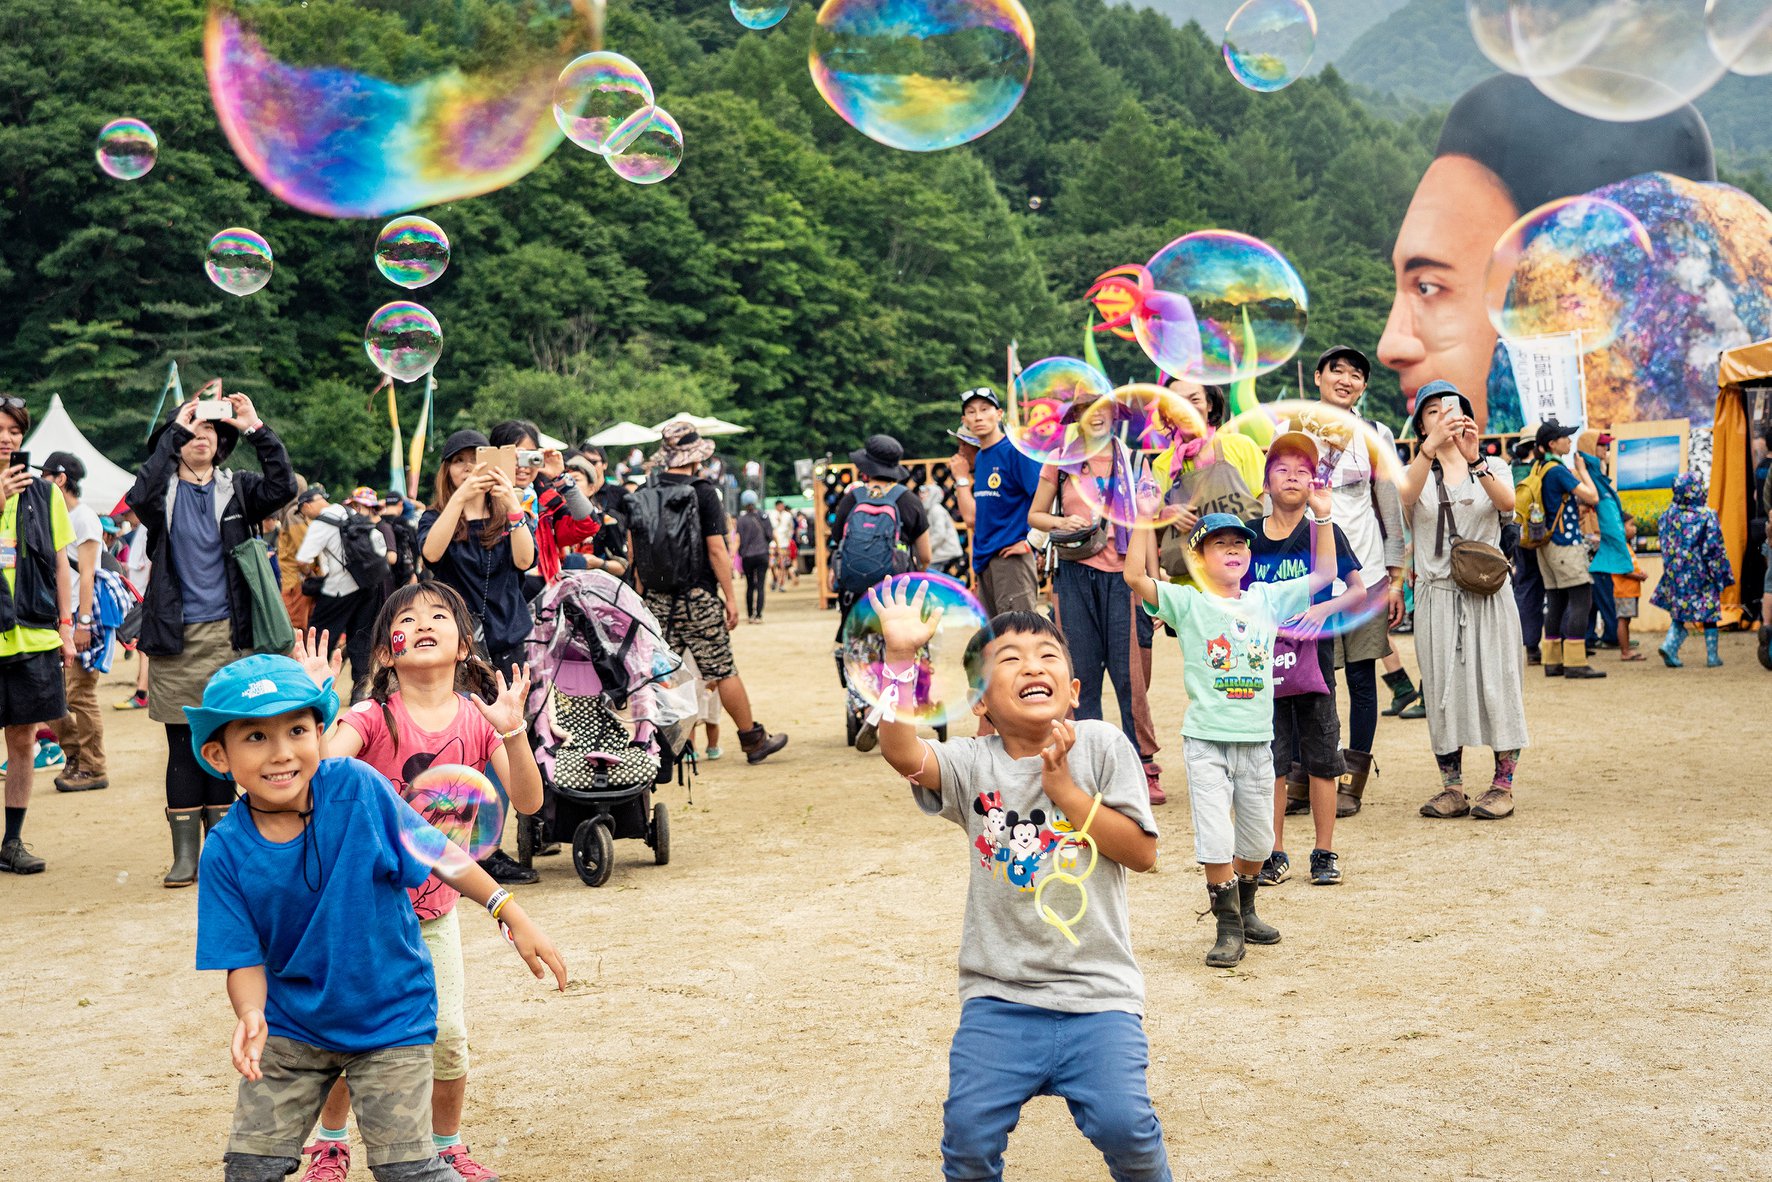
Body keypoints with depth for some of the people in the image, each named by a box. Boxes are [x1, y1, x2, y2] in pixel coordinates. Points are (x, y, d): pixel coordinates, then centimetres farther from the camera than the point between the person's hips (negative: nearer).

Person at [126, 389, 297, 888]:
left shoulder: (237, 488, 7)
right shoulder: (164, 491, 4)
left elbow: (284, 488, -11)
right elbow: (139, 497, -19)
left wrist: (257, 429, -18)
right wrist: (174, 432, -19)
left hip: (228, 636, 1)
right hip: (175, 638, -1)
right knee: (183, 744, 3)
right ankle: (185, 853, 10)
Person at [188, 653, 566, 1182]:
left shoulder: (357, 787, -18)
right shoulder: (226, 850, -14)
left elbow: (434, 852, -7)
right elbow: (245, 958, -11)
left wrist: (509, 911, -8)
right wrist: (251, 1014, -31)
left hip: (390, 1016, -2)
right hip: (291, 1026, 2)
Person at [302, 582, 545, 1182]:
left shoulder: (477, 719, -6)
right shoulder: (375, 716, -14)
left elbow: (527, 801, -13)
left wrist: (512, 731, -26)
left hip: (434, 908, 2)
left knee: (448, 1037, 1)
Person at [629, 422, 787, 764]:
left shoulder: (641, 496, 6)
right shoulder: (703, 493, -9)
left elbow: (633, 552, 9)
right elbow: (716, 550, -11)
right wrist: (731, 598, -5)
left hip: (657, 600, 5)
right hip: (698, 598, -5)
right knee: (724, 672, 2)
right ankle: (754, 741, 11)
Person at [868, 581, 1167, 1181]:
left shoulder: (1100, 746, 0)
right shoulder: (974, 765, 0)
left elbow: (1141, 851, -3)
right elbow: (901, 750, -20)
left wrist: (1065, 790, -12)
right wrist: (901, 656, -31)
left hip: (1096, 990, -1)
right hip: (999, 996, 1)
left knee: (1122, 1123, -14)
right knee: (969, 1130, -9)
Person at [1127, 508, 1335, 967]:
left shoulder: (1267, 599, 7)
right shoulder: (1187, 602, -4)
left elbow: (1323, 573, 10)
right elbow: (1135, 576, -17)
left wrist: (1321, 517, 2)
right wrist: (1145, 517, -21)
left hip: (1257, 742, 4)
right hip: (1206, 741, -4)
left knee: (1258, 841, 14)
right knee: (1216, 839, -8)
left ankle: (1245, 910, 37)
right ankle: (1229, 928, 6)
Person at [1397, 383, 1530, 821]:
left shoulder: (1491, 468, 7)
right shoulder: (1416, 472, 6)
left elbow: (1508, 502, -17)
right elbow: (1405, 495, -20)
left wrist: (1474, 459, -33)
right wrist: (1431, 447, -36)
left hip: (1488, 592, 0)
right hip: (1437, 594, 0)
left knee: (1496, 683, -1)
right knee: (1443, 688, 2)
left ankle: (1503, 785, 7)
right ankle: (1452, 788, 9)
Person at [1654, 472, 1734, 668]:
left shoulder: (1669, 515, -1)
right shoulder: (1707, 516, -12)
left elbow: (1665, 545, 7)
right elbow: (1714, 549, -11)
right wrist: (1722, 575, -3)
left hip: (1676, 573, 3)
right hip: (1701, 572, -3)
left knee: (1681, 614, 11)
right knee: (1709, 614, 10)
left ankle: (1670, 645, -10)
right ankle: (1712, 656, 13)